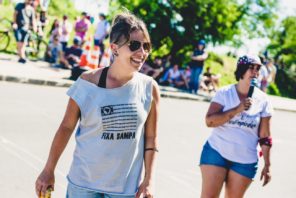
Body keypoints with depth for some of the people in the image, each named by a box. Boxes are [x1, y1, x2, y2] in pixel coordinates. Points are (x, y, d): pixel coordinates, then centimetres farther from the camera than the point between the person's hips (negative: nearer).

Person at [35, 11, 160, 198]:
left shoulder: (149, 88, -6)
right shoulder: (88, 82, -11)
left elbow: (151, 138, 2)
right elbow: (67, 127, -3)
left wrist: (148, 180, -1)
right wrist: (48, 170, 1)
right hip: (84, 182, -1)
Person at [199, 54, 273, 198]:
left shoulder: (263, 100, 0)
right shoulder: (224, 93, -5)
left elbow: (265, 137, 3)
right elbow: (209, 121, -15)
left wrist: (267, 165, 1)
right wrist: (237, 109, -22)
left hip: (245, 161, 1)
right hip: (216, 152, -1)